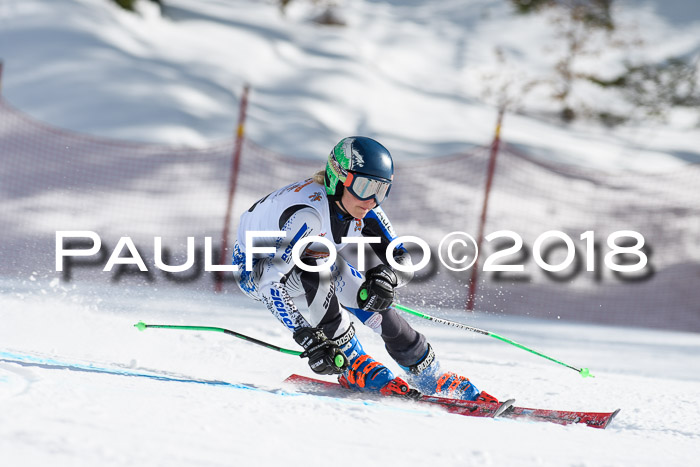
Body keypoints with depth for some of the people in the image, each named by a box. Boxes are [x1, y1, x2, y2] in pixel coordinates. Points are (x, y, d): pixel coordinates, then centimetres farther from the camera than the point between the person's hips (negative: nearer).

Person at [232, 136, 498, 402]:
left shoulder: (363, 210, -19)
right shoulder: (308, 214, -40)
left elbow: (403, 260, -15)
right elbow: (270, 283, -44)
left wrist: (386, 277, -39)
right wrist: (308, 338, -50)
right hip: (253, 268, -6)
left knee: (374, 295, -12)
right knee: (318, 273, -35)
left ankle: (430, 377, 4)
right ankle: (353, 367, -22)